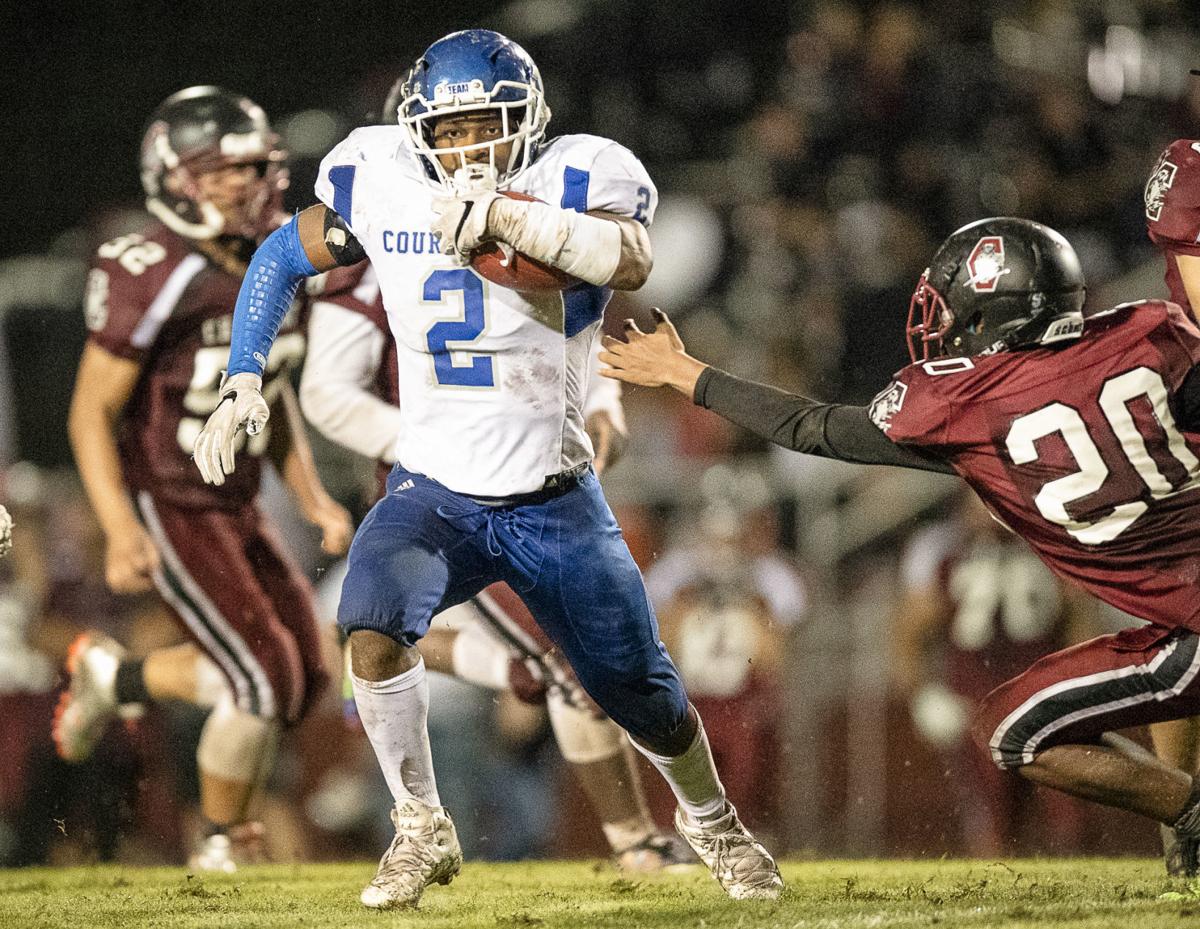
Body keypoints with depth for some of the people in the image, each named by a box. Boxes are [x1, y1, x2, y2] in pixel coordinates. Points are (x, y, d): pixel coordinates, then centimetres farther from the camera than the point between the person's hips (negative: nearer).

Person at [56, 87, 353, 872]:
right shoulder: (156, 281, -22)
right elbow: (91, 413, -19)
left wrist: (313, 498, 9)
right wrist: (120, 531, -27)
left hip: (237, 504, 8)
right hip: (169, 511, -8)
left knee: (302, 673, 7)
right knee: (266, 682, -10)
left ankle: (115, 677, 25)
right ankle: (224, 843, 12)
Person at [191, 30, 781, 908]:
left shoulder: (574, 181, -13)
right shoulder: (383, 186, -6)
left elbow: (631, 262, -34)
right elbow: (282, 260, 10)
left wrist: (509, 217, -45)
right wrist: (242, 384, 1)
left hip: (555, 500, -1)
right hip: (435, 489, 1)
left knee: (644, 697, 9)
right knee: (375, 623, -29)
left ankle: (712, 822, 41)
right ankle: (423, 832, -10)